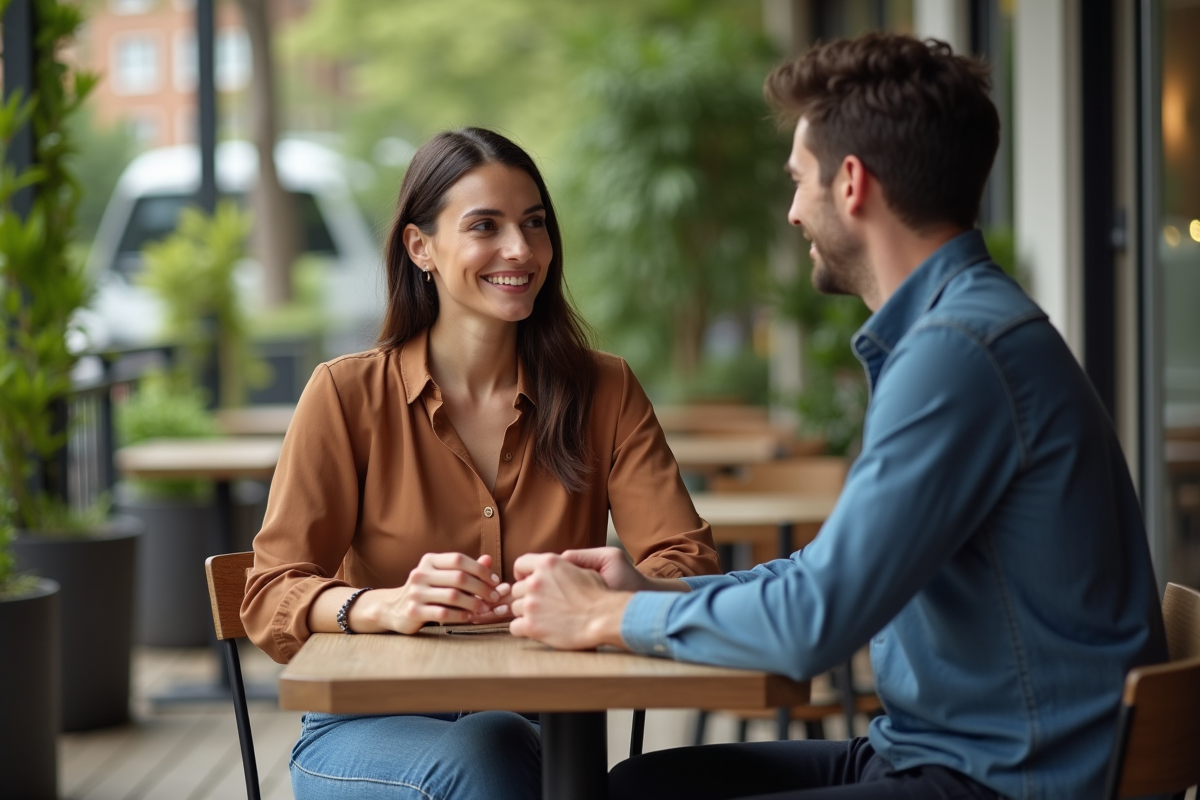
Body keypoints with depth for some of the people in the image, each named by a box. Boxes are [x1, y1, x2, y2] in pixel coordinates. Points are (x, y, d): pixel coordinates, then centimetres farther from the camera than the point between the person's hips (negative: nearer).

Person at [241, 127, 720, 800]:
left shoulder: (604, 391, 5)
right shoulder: (349, 394, -2)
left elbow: (687, 565, -4)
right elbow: (272, 597, -7)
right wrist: (388, 606, -30)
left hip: (540, 726, 2)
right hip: (370, 733, -1)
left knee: (498, 745, -34)